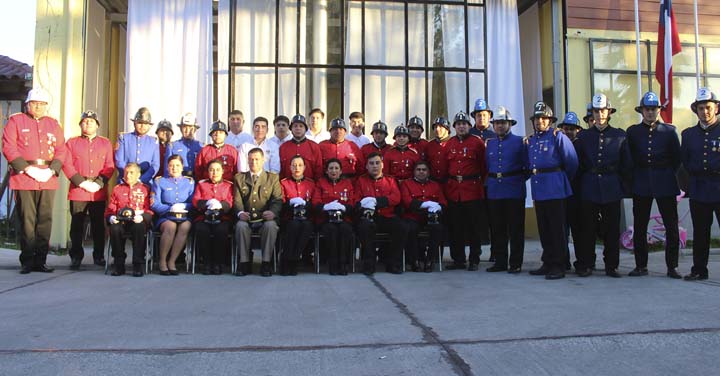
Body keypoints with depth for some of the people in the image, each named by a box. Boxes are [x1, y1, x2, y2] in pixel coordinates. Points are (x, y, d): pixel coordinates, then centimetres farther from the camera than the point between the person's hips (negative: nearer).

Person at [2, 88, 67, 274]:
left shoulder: (53, 124, 16)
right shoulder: (15, 121, 6)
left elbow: (61, 150, 10)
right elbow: (8, 148, -3)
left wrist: (51, 170, -6)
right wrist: (28, 169, -12)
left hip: (48, 180, 3)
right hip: (23, 179, -3)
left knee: (45, 220, 2)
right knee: (27, 221, -2)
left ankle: (41, 260, 10)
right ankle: (27, 261, 7)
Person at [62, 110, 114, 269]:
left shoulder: (106, 143, 11)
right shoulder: (72, 142, 9)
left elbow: (110, 167, 4)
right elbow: (67, 165, 0)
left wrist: (98, 183, -9)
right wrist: (82, 182, -11)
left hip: (99, 192, 1)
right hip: (78, 191, -1)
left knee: (98, 225, 6)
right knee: (77, 225, 2)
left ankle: (99, 256, 16)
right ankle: (76, 257, 9)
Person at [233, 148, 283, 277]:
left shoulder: (273, 178, 14)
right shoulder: (239, 178, 18)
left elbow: (277, 199, 2)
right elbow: (237, 200, 6)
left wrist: (273, 211, -21)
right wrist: (240, 212, -17)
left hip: (265, 219, -1)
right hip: (247, 219, 1)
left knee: (270, 225, -34)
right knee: (240, 225, -32)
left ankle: (266, 263, -24)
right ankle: (245, 262, -20)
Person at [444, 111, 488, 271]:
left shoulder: (477, 142, 0)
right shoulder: (449, 144, 11)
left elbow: (484, 165, 2)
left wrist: (478, 180, 3)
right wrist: (449, 180, 7)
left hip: (472, 190, -4)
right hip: (452, 191, 4)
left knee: (474, 227, 1)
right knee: (455, 228, 7)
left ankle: (474, 260, 11)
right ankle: (458, 260, 17)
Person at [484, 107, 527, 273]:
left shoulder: (519, 141, 1)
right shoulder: (489, 143, 14)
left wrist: (519, 179, -2)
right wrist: (490, 181, 7)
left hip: (514, 192, -4)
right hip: (494, 192, 4)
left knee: (516, 229, 0)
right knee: (497, 229, 8)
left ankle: (515, 263, 7)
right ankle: (500, 261, 17)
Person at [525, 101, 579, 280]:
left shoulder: (558, 136, -5)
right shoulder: (530, 141, 14)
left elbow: (572, 162, -5)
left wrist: (565, 181, 5)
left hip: (555, 190, -6)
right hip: (538, 190, 6)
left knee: (557, 228, -3)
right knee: (543, 229, 11)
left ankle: (559, 266, 2)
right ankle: (548, 263, 21)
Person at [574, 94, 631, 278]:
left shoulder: (620, 136, 6)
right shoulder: (584, 136, 7)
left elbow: (626, 164, 8)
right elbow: (578, 164, 7)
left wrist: (622, 185, 4)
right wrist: (578, 187, 3)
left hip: (612, 189, 0)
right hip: (589, 189, 0)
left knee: (612, 229, 3)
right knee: (587, 229, 2)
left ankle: (611, 266, 13)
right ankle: (585, 265, 10)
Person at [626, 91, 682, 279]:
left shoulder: (669, 131, 6)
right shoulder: (633, 131, 6)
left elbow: (677, 158, 8)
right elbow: (628, 158, 8)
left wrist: (668, 174, 6)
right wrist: (634, 177, 3)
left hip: (665, 185, 0)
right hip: (641, 186, 1)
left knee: (671, 226, 0)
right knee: (639, 227, 3)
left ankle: (672, 266, 9)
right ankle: (641, 265, 13)